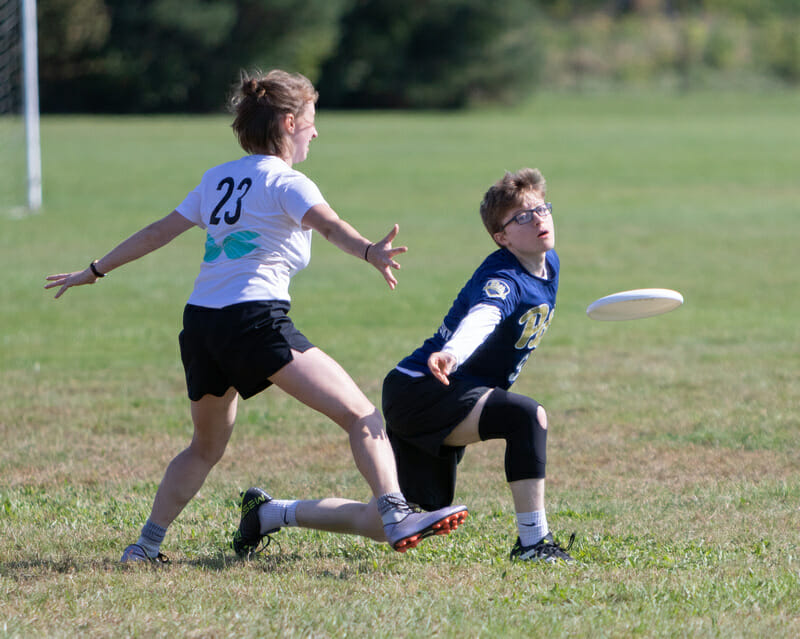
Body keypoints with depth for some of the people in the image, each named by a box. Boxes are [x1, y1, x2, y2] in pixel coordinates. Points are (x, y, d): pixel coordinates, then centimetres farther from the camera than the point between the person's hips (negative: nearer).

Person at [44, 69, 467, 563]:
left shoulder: (218, 179, 22)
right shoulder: (285, 182, 2)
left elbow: (159, 231, 29)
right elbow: (329, 224, -18)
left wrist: (96, 271, 40)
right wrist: (369, 251, -35)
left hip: (199, 320, 7)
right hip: (254, 318, -7)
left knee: (207, 447, 28)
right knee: (361, 415, -12)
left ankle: (146, 545, 24)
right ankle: (396, 516, -30)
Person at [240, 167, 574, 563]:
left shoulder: (549, 263, 8)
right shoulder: (502, 279, -21)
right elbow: (481, 318, -45)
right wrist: (451, 354, -64)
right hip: (419, 392, -9)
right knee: (527, 416, -30)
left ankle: (273, 513, 24)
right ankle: (533, 541, -24)